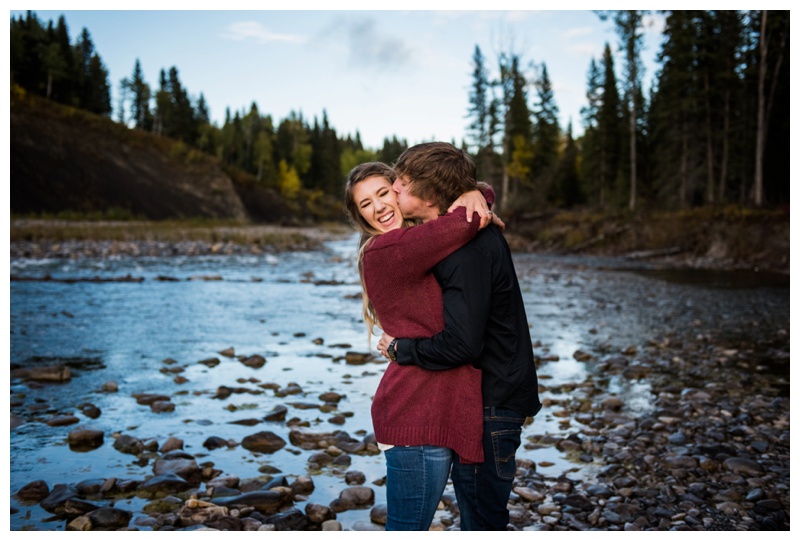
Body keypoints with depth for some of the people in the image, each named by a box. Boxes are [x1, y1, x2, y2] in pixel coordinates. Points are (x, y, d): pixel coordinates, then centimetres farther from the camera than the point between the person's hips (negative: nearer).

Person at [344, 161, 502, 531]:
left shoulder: (419, 240, 12)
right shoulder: (381, 252, -15)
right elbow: (457, 227, -26)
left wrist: (474, 194, -5)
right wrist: (474, 216, -4)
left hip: (438, 407, 9)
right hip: (417, 414, -9)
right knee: (408, 527, 2)